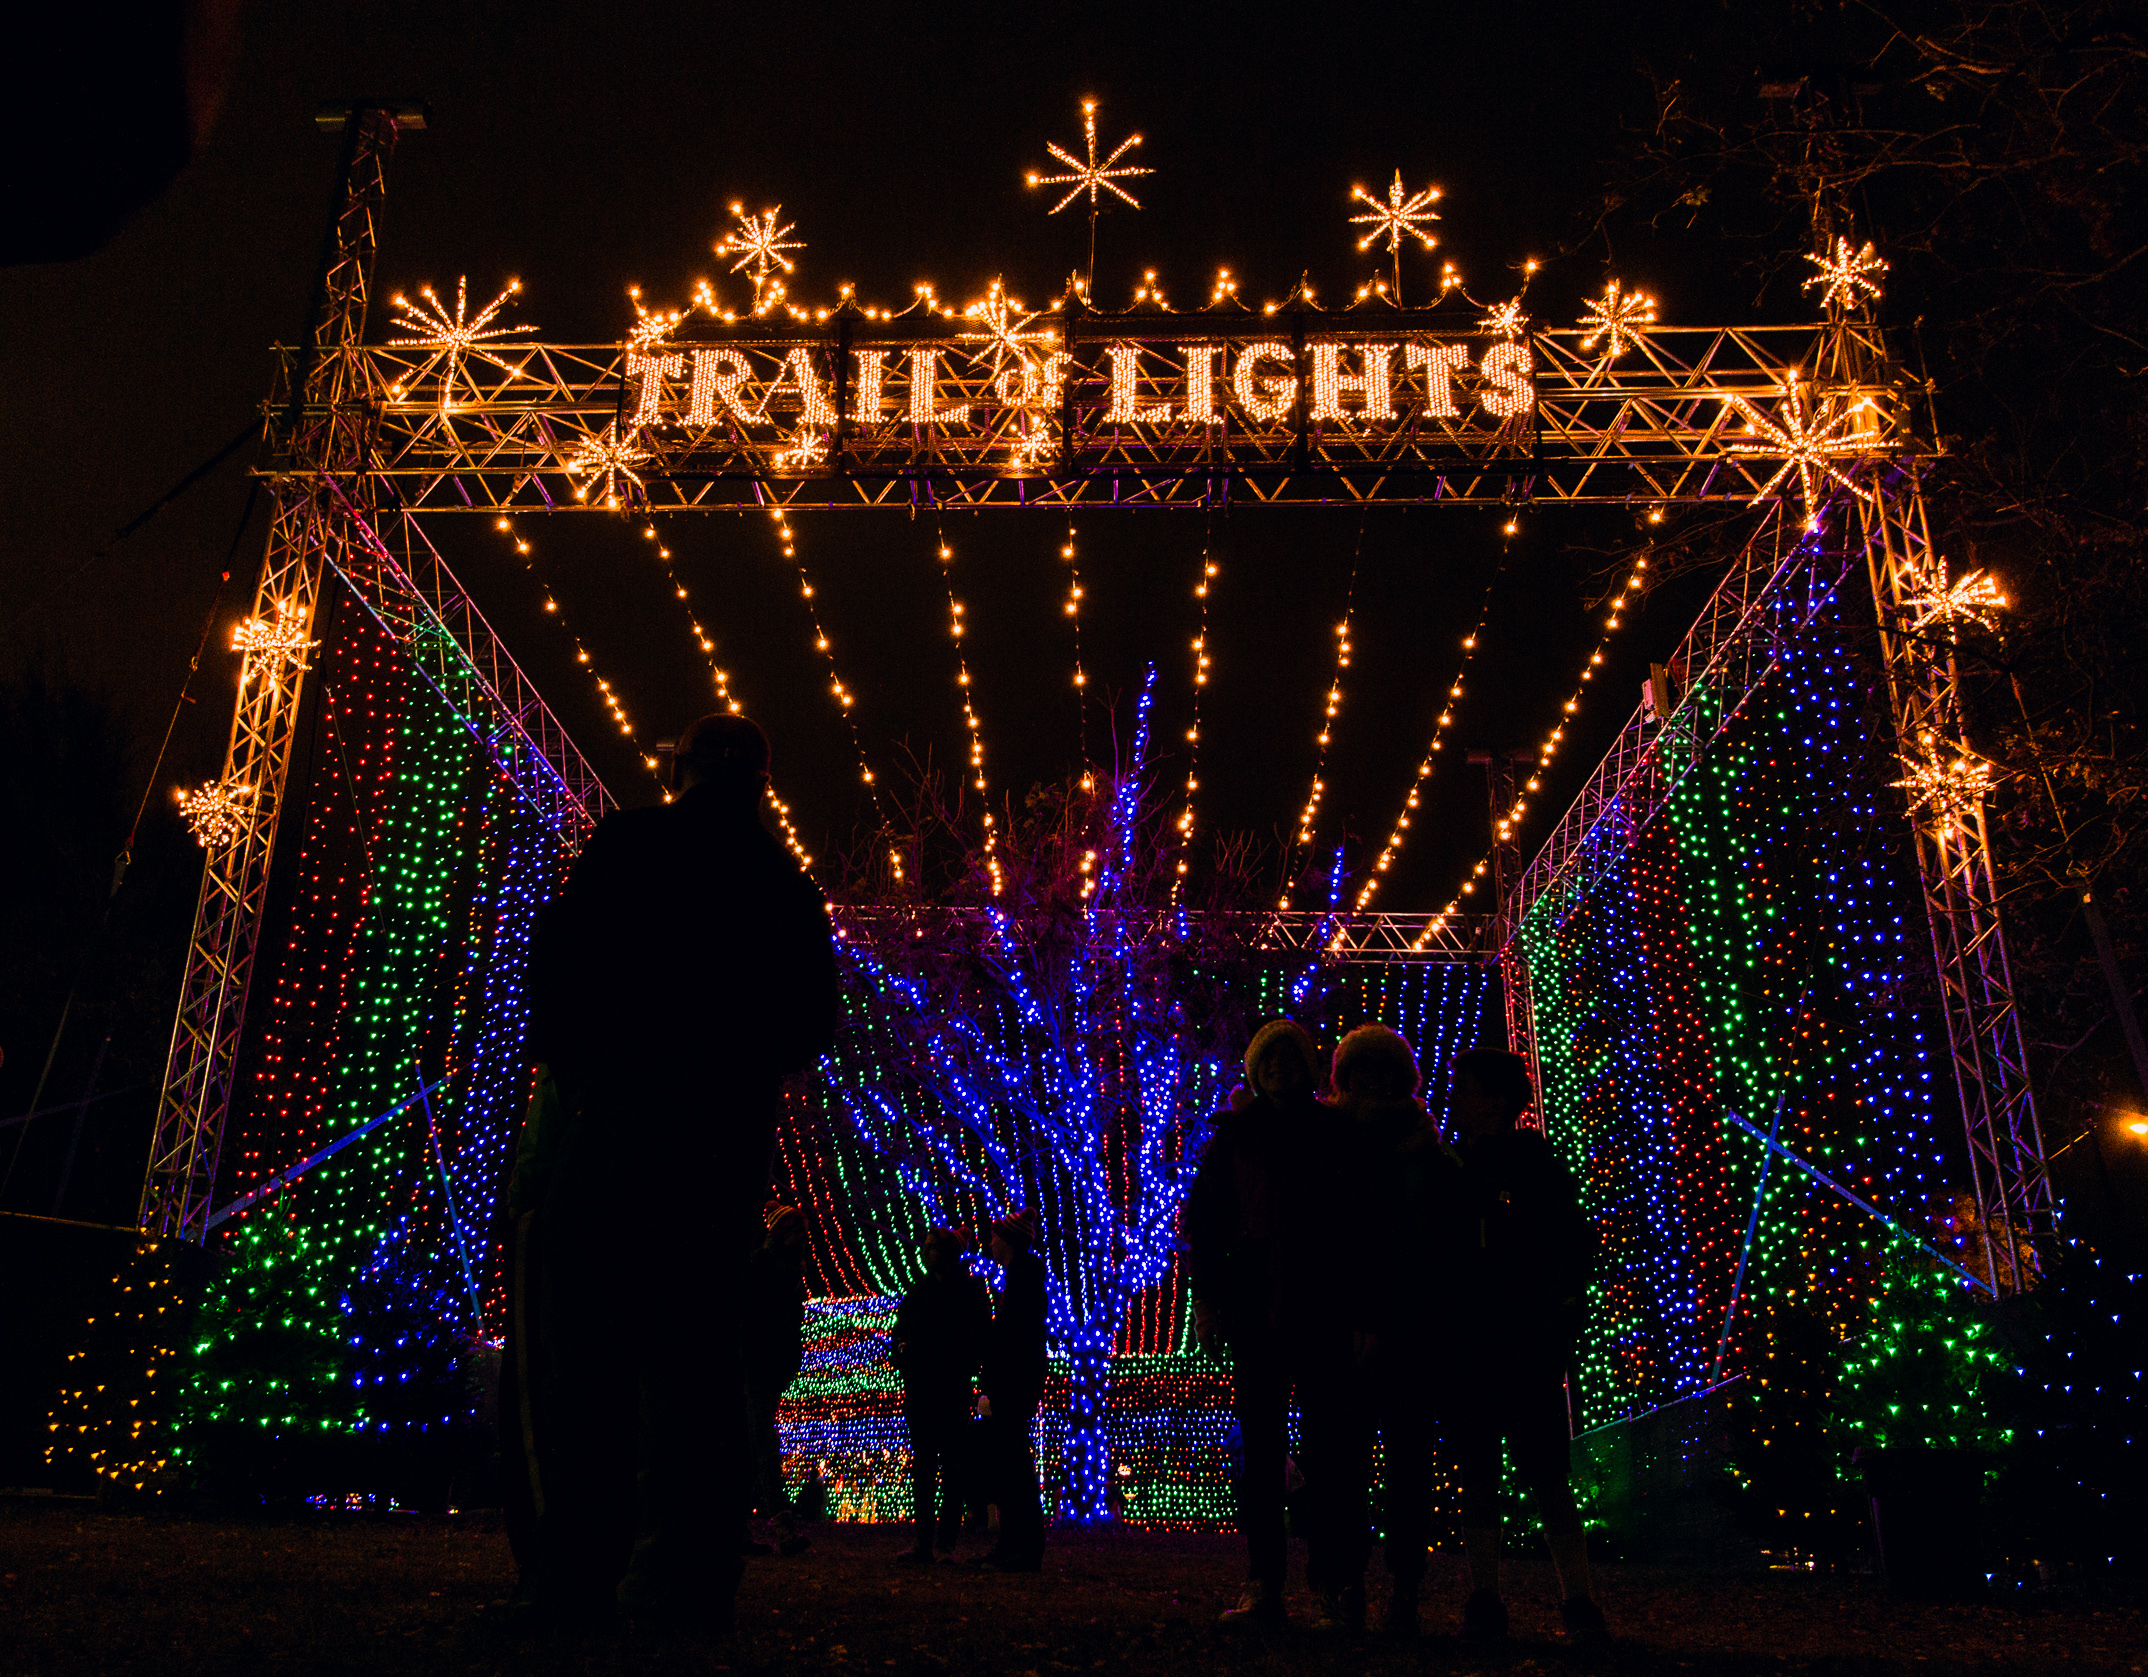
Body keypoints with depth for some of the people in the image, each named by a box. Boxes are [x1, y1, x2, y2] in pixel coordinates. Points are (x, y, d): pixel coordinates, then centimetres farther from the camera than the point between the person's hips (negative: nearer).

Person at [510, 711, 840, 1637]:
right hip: (730, 1133, 3)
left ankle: (576, 1565, -5)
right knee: (694, 1338, 5)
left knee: (578, 1330, 0)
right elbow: (812, 1019, 11)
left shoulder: (627, 843, 4)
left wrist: (560, 1060, 12)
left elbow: (557, 955, -2)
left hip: (612, 1109, -3)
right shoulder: (788, 886, 12)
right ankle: (680, 1575, 2)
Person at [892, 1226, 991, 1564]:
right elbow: (899, 1329, 17)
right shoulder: (917, 1290, 13)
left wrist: (962, 1365, -17)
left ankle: (946, 1542, 1)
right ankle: (923, 1541, 10)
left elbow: (981, 1337, -4)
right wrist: (901, 1346, -4)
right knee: (923, 1463, 6)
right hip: (919, 1388, 5)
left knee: (951, 1463, -2)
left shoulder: (971, 1290, 0)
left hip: (953, 1389, -5)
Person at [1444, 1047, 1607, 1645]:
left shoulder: (1533, 1163, -1)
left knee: (1545, 1474, -4)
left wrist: (1554, 1331, -11)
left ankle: (1578, 1602, 1)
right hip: (1465, 1345, 5)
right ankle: (1484, 1601, 10)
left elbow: (1572, 1249, -3)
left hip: (1523, 1346, -4)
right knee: (1476, 1476, 5)